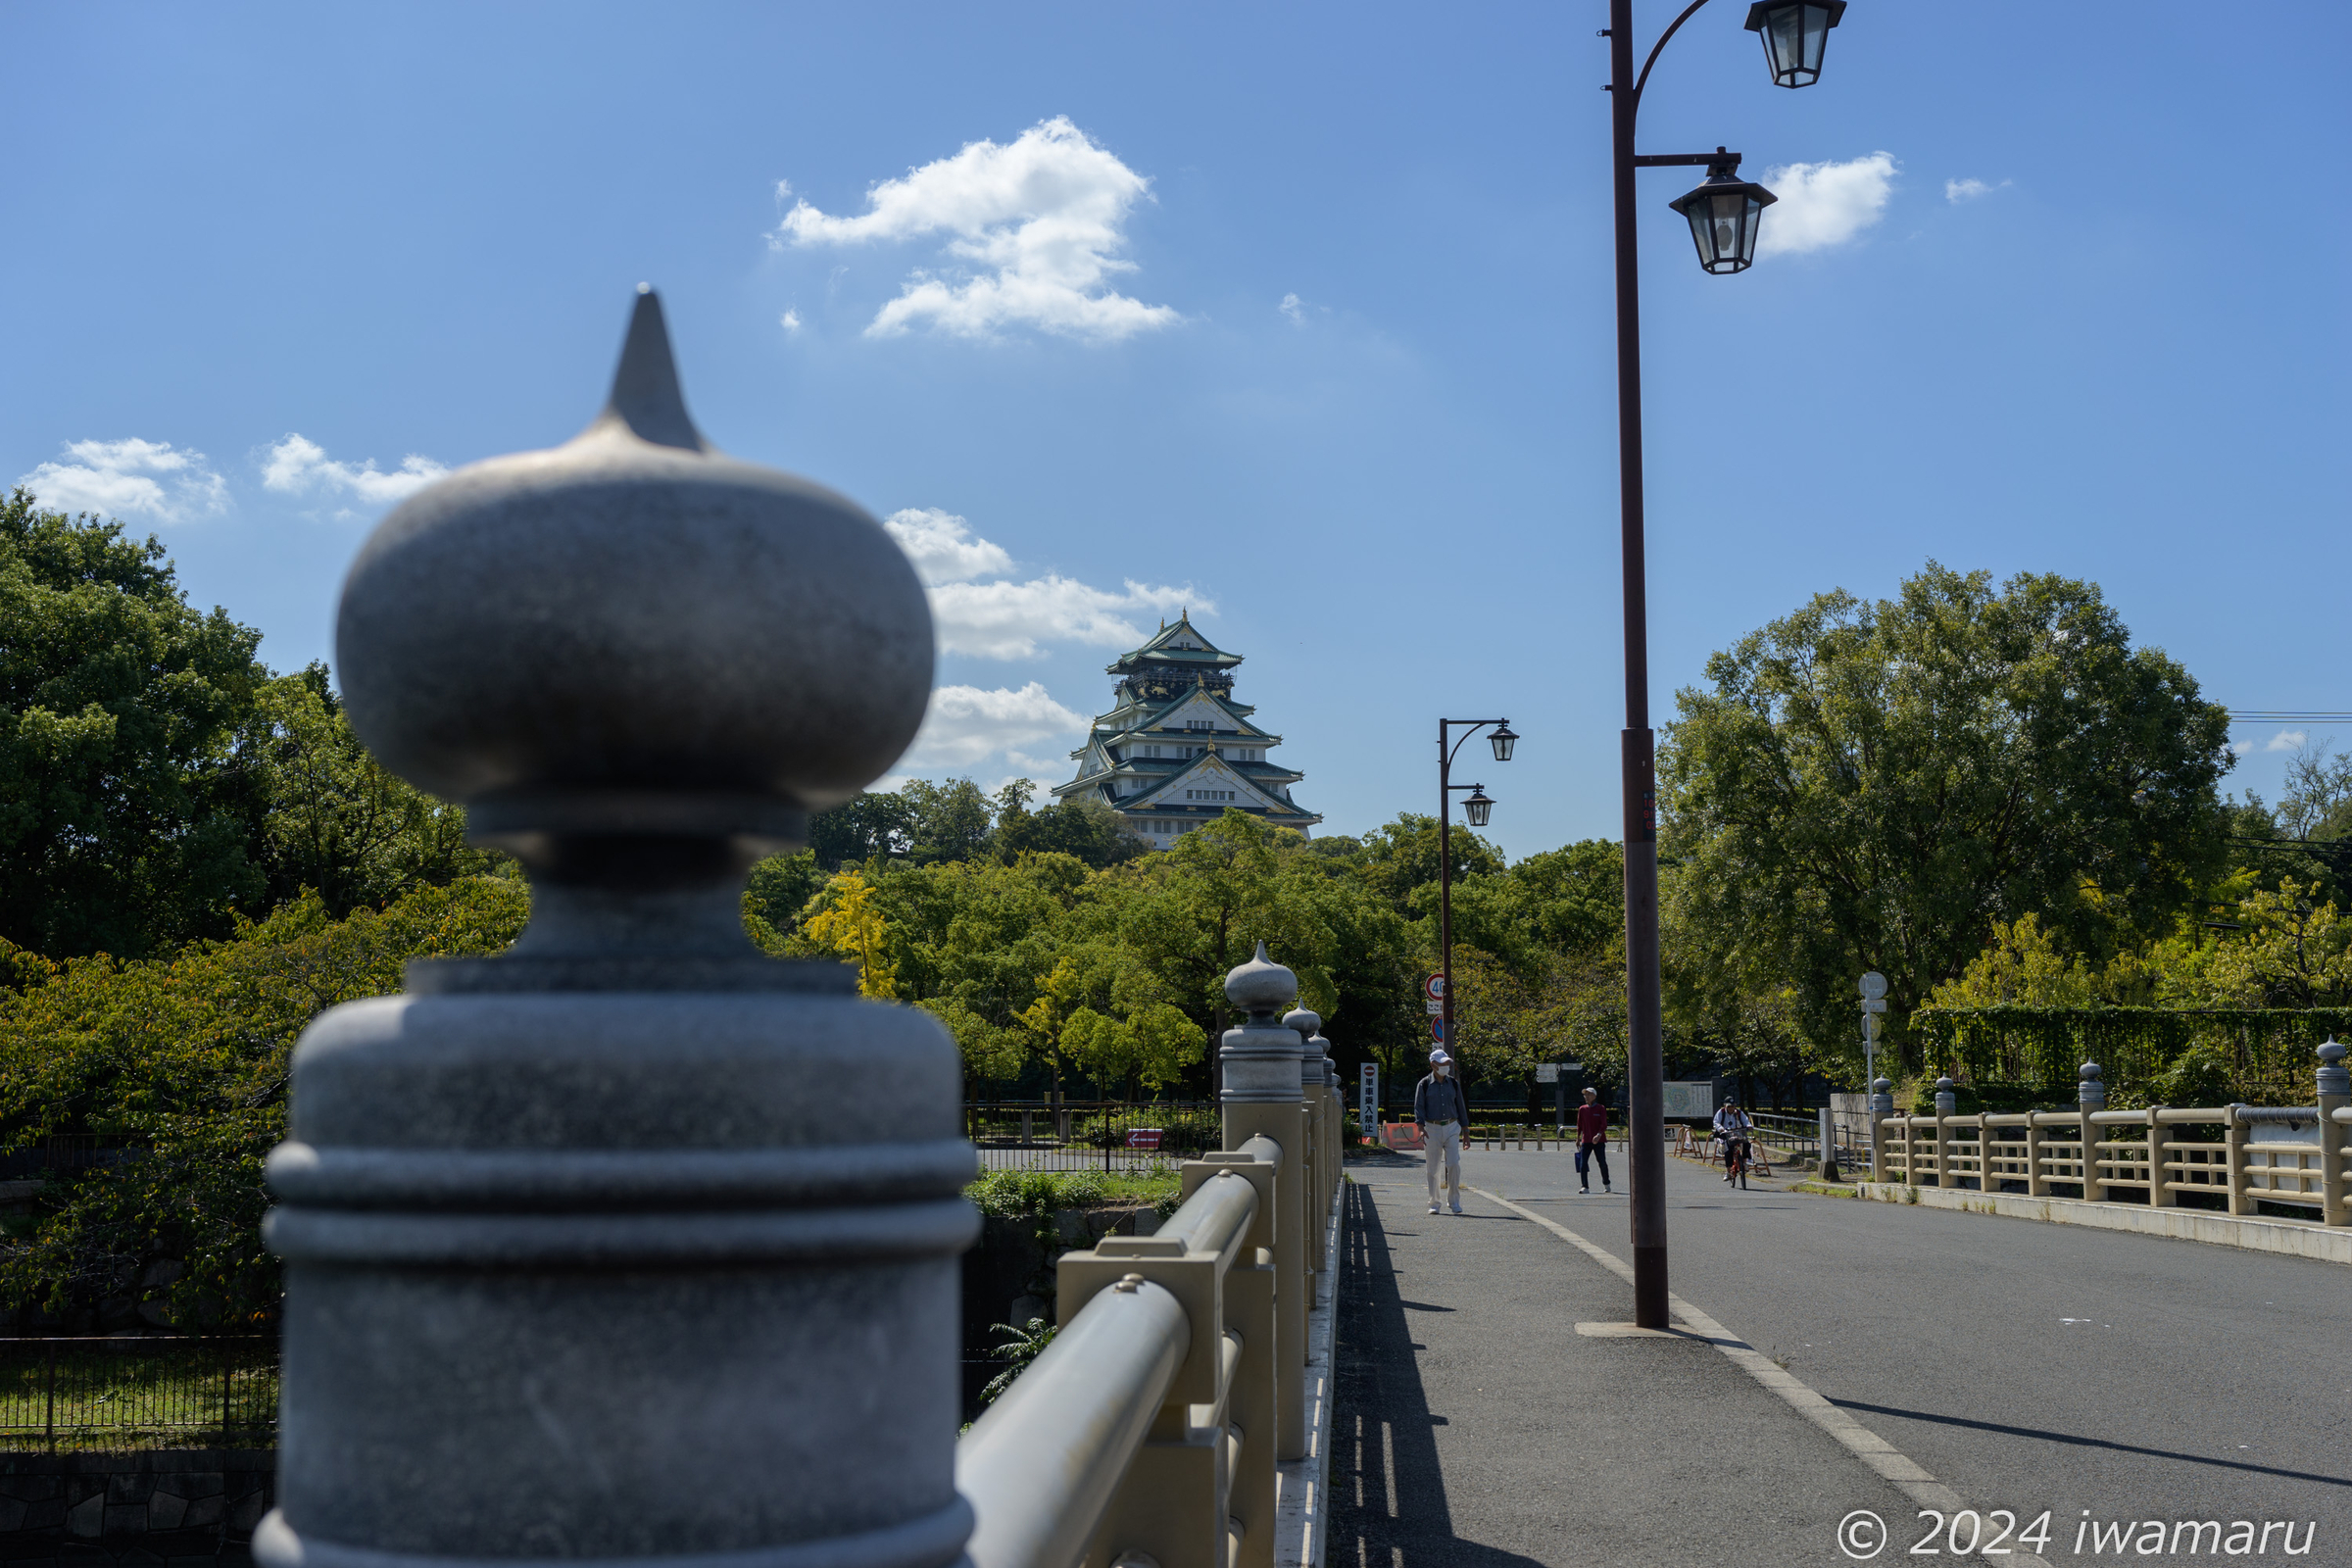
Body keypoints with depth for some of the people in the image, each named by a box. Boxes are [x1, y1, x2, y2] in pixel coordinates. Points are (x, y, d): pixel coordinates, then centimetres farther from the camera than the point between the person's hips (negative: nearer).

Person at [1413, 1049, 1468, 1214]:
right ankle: (1433, 1203, 9)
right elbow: (1418, 1107, -4)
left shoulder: (1454, 1083, 9)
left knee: (1454, 1165, -10)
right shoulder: (1424, 1085, 0)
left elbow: (1461, 1107, 14)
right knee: (1432, 1168, 0)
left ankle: (1454, 1200, 2)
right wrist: (1421, 1129, -17)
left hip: (1451, 1128, 2)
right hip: (1432, 1129, -2)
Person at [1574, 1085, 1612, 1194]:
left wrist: (1599, 1135, -26)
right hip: (1586, 1141, 3)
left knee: (1602, 1163, 3)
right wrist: (1578, 1139, 14)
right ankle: (1584, 1186, -8)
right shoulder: (1582, 1109, 9)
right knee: (1582, 1164, -10)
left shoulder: (1601, 1109, -1)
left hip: (1599, 1141, -2)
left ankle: (1606, 1185, 24)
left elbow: (1604, 1124, -9)